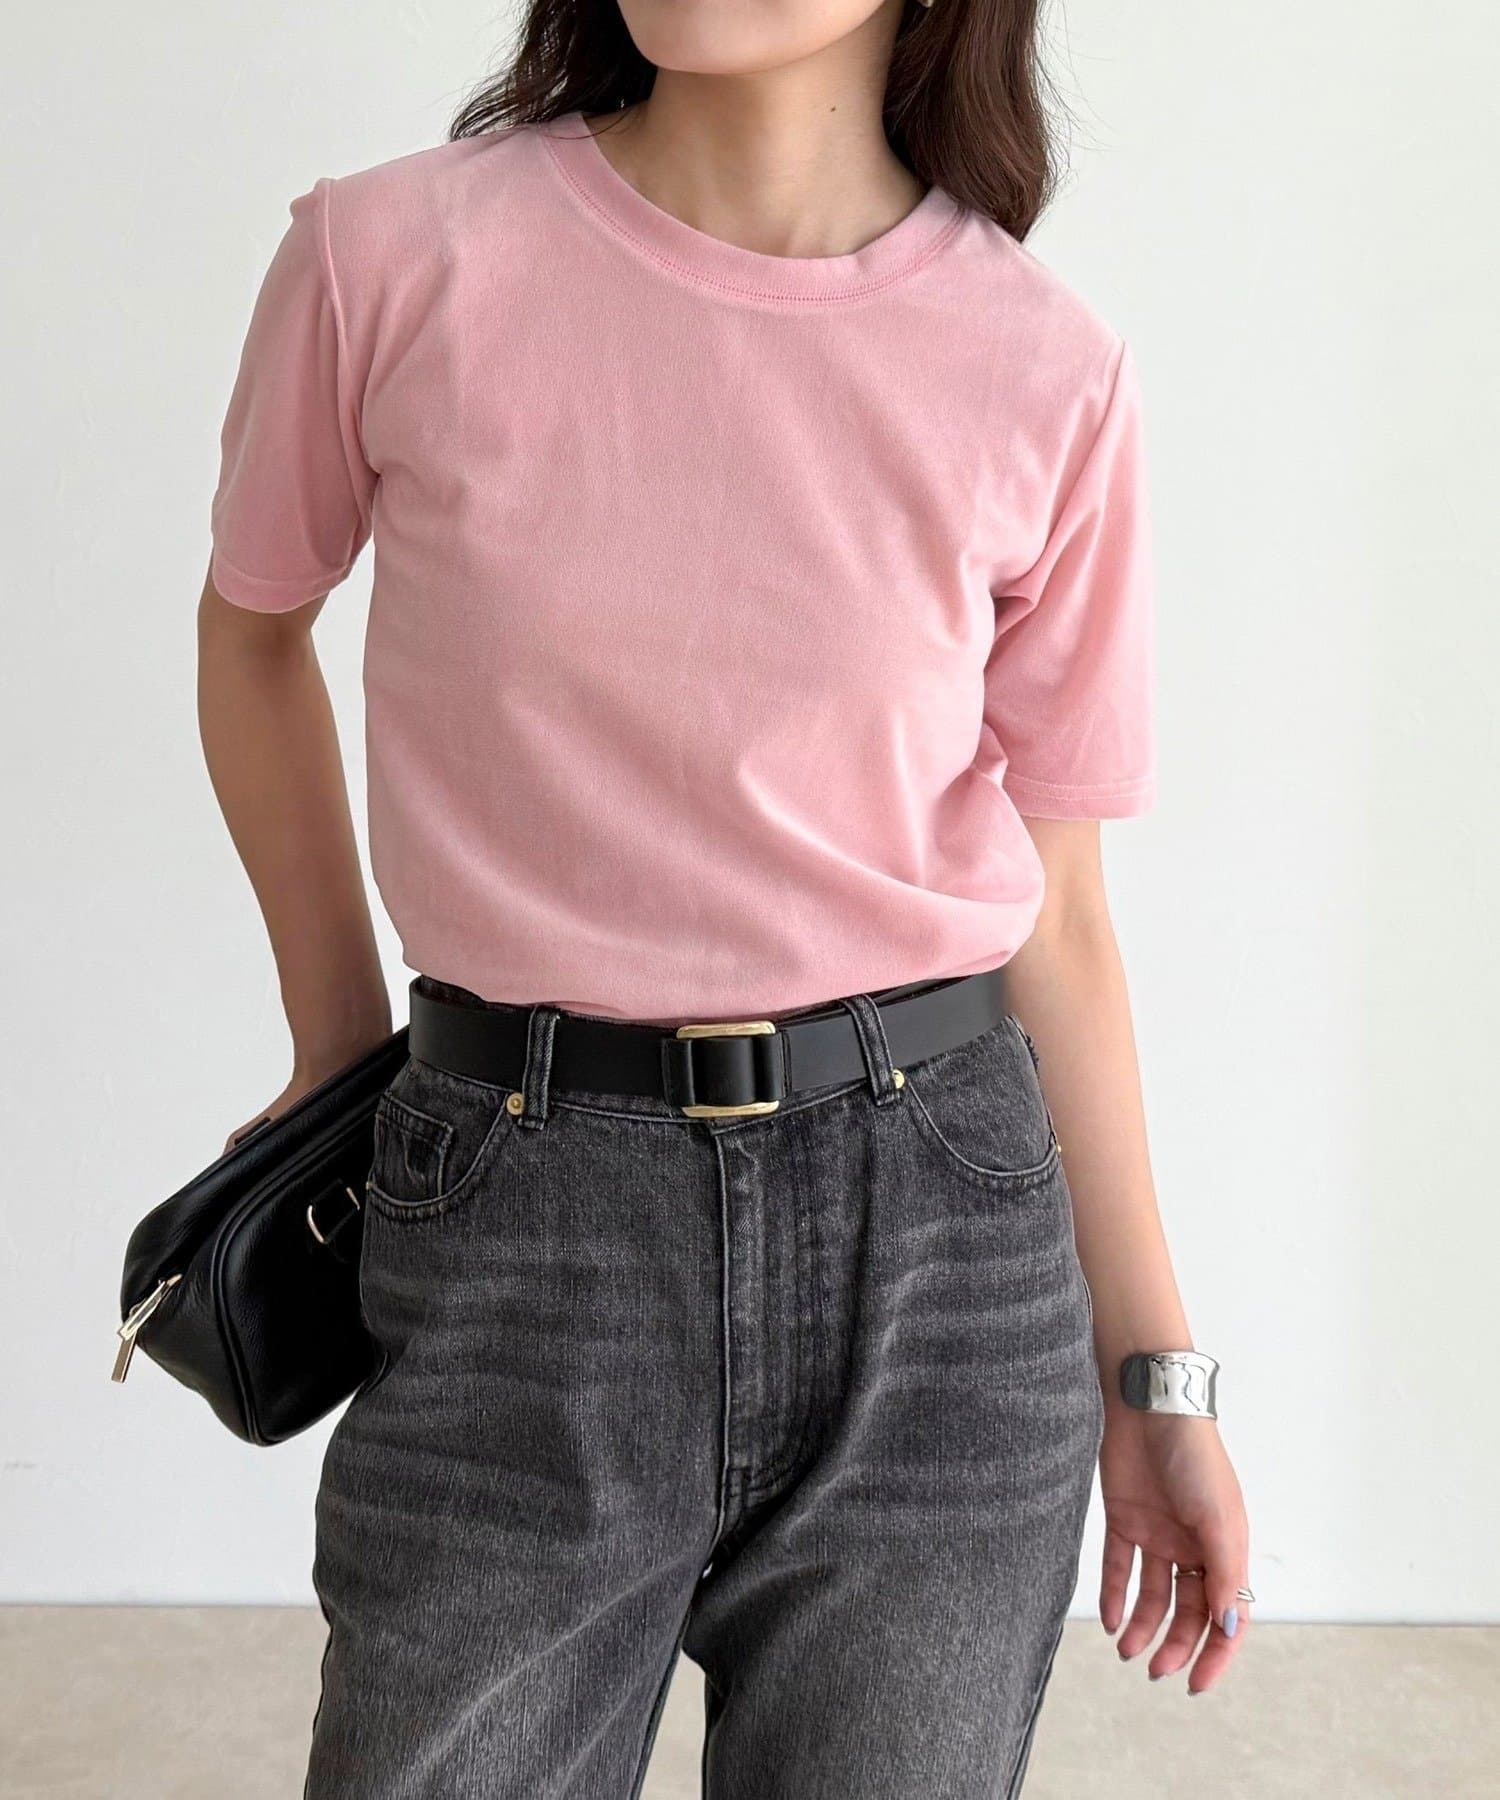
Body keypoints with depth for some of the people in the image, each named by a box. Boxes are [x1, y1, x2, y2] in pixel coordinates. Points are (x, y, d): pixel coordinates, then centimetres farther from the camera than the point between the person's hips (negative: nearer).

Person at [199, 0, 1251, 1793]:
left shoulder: (1048, 377, -4)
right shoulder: (392, 260, -6)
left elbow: (1057, 914, 3)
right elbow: (253, 631, 13)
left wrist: (1149, 1370, 8)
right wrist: (339, 1037, 17)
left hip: (934, 1229, 1)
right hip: (520, 1221, 0)